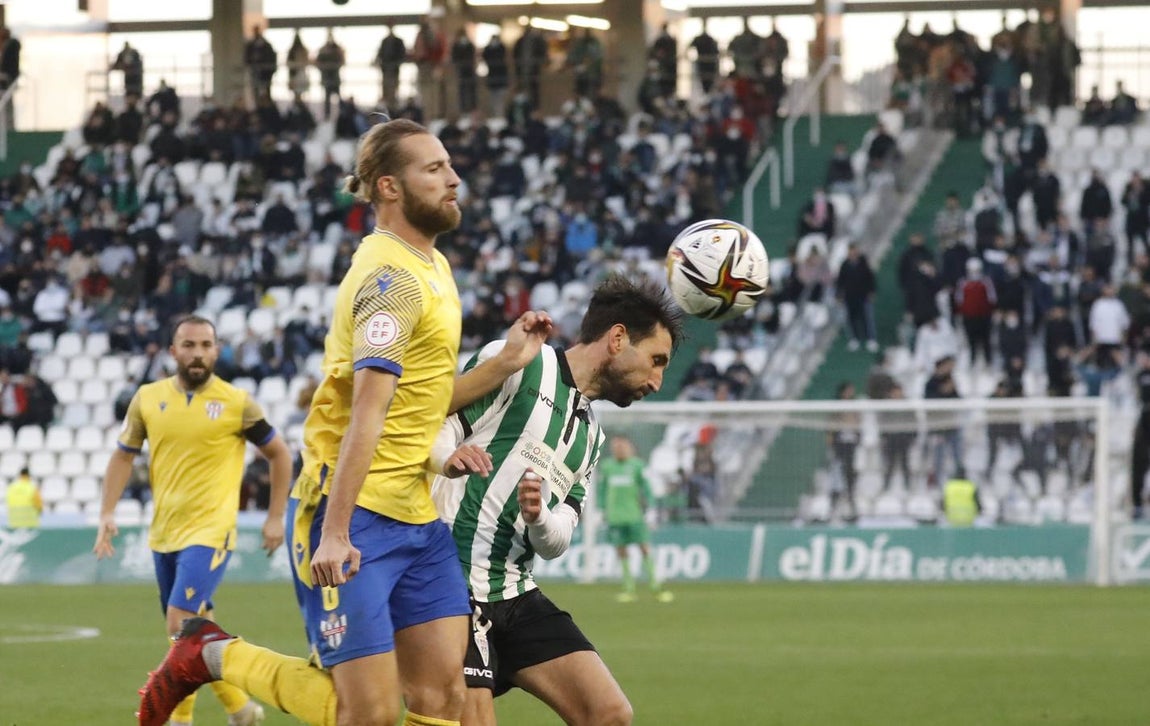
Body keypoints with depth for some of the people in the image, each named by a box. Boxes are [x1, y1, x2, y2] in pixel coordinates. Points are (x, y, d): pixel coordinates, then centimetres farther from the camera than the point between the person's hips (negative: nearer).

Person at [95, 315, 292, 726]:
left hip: (210, 532, -5)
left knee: (181, 622, -19)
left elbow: (279, 453, 5)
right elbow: (123, 456, 12)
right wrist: (107, 514, 1)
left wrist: (276, 518, 2)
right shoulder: (148, 399, 2)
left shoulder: (237, 403, -7)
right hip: (164, 533, 5)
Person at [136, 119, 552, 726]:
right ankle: (212, 656, 9)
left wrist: (506, 363, 6)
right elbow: (368, 412, -23)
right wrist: (333, 531, -28)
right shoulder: (392, 277, -14)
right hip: (354, 516, -9)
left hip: (416, 515, 9)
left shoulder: (433, 266, 16)